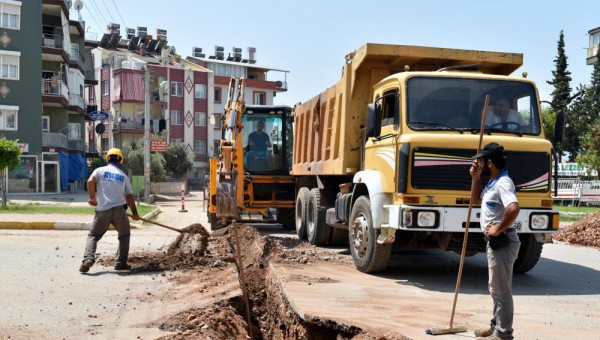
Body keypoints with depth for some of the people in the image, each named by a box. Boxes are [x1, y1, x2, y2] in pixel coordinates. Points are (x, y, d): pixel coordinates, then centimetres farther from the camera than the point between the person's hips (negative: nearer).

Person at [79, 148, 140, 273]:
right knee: (124, 235, 19)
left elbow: (90, 181, -12)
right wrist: (135, 213, 21)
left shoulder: (100, 170, 8)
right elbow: (129, 197, 12)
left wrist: (92, 197, 0)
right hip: (119, 209, 1)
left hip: (102, 210, -1)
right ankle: (121, 262, 12)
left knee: (93, 235, 11)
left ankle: (88, 259, -10)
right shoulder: (124, 176, 13)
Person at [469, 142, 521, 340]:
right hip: (494, 242, 11)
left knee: (501, 290, -2)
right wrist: (476, 178, 13)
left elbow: (513, 208, -36)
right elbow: (476, 200, 27)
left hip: (502, 242, -11)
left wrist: (498, 229, -24)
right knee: (496, 287, 20)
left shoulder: (503, 183, -20)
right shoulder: (492, 184, 12)